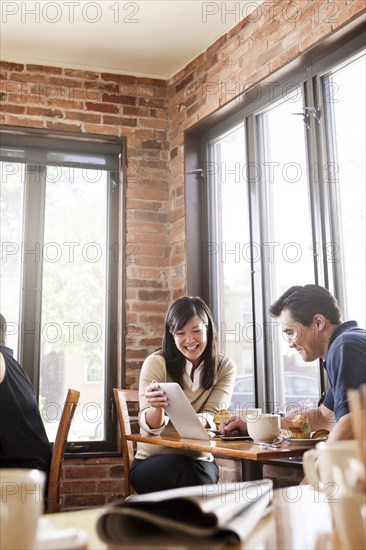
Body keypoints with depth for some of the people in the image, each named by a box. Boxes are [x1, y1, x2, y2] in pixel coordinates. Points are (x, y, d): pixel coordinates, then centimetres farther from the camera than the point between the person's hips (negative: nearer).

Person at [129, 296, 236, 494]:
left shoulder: (224, 367, 1)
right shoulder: (156, 363, -6)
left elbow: (212, 416, -10)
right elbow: (150, 426, -12)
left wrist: (198, 421, -35)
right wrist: (157, 408, -36)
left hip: (200, 460, 1)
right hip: (151, 461, -1)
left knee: (204, 475, -32)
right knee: (181, 469, -32)